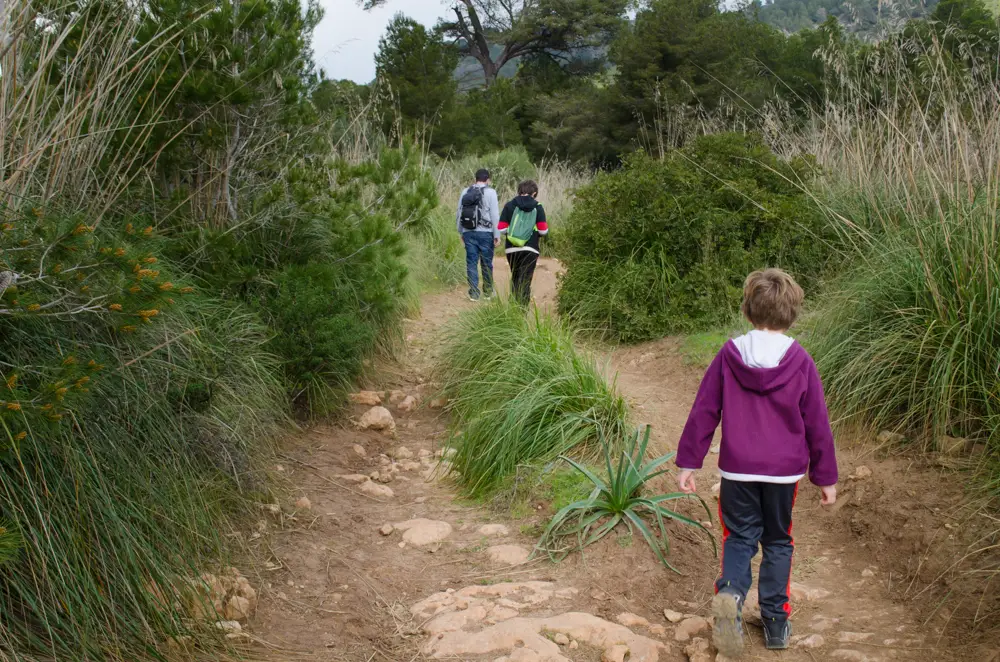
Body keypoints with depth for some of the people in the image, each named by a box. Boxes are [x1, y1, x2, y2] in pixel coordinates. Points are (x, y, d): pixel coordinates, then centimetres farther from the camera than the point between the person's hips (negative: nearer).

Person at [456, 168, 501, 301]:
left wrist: (461, 232, 20)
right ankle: (488, 291, 19)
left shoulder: (465, 192, 7)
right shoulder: (490, 192, -5)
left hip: (468, 233, 3)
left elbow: (459, 213, 11)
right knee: (487, 263, 8)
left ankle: (474, 293, 5)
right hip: (485, 233, -3)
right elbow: (495, 215, -9)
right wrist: (497, 235, -6)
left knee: (471, 263, 6)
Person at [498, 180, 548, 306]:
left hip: (511, 248, 2)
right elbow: (543, 230, -3)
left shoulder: (509, 205, 3)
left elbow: (502, 229, -2)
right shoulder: (538, 207, 0)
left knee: (515, 278, 18)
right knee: (525, 281, -1)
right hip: (530, 250, -2)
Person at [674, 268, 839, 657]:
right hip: (784, 471, 0)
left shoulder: (729, 355, -5)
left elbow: (703, 413, -3)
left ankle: (729, 592, -17)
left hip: (737, 468, 0)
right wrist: (826, 478, 8)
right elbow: (817, 425, -2)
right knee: (778, 542, 16)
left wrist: (687, 462, 5)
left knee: (739, 537, 12)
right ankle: (776, 622, 19)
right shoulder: (800, 362, -7)